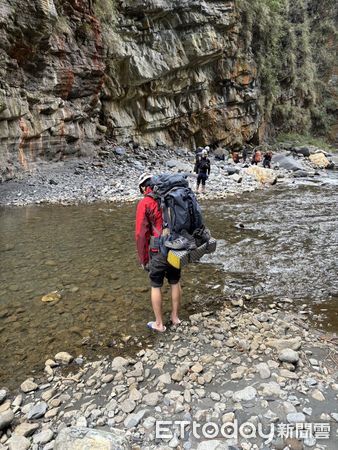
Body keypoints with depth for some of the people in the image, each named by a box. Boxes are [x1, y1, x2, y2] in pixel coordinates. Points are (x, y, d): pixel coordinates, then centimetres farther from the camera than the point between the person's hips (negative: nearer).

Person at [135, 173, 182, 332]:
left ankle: (159, 324, 24)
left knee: (155, 286, 12)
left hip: (158, 252, -5)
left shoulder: (145, 203, -10)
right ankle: (175, 317, 35)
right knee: (175, 283, 20)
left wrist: (143, 258, -4)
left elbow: (140, 233, -13)